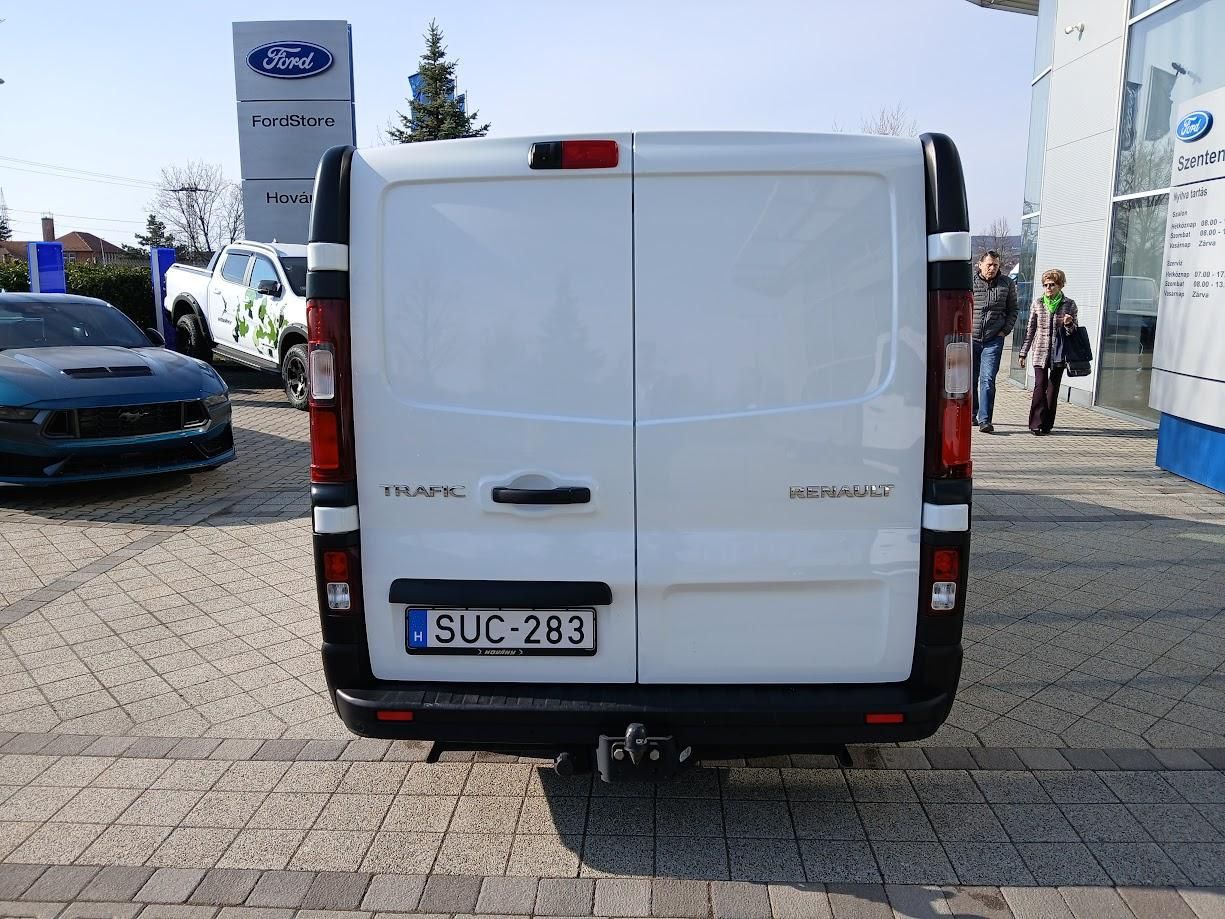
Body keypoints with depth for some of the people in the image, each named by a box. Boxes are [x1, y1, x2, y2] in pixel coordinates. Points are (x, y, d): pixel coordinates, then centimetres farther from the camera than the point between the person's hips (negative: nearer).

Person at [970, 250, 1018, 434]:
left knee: (988, 379, -9)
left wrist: (1005, 330, 1)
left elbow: (1012, 310, 12)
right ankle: (971, 415, 24)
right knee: (970, 379, 9)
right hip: (970, 338, 1)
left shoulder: (1007, 284, 5)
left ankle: (985, 420, -11)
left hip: (994, 340, -1)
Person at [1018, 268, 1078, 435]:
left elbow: (1074, 331, 9)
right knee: (1040, 386, -10)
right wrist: (1023, 353, 8)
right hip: (1040, 351, 0)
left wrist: (1069, 324, -15)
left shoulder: (1069, 304, 3)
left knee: (1053, 388, 5)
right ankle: (1037, 423, -8)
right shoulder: (1037, 303, 5)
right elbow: (1030, 329, 10)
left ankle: (1047, 424, 13)